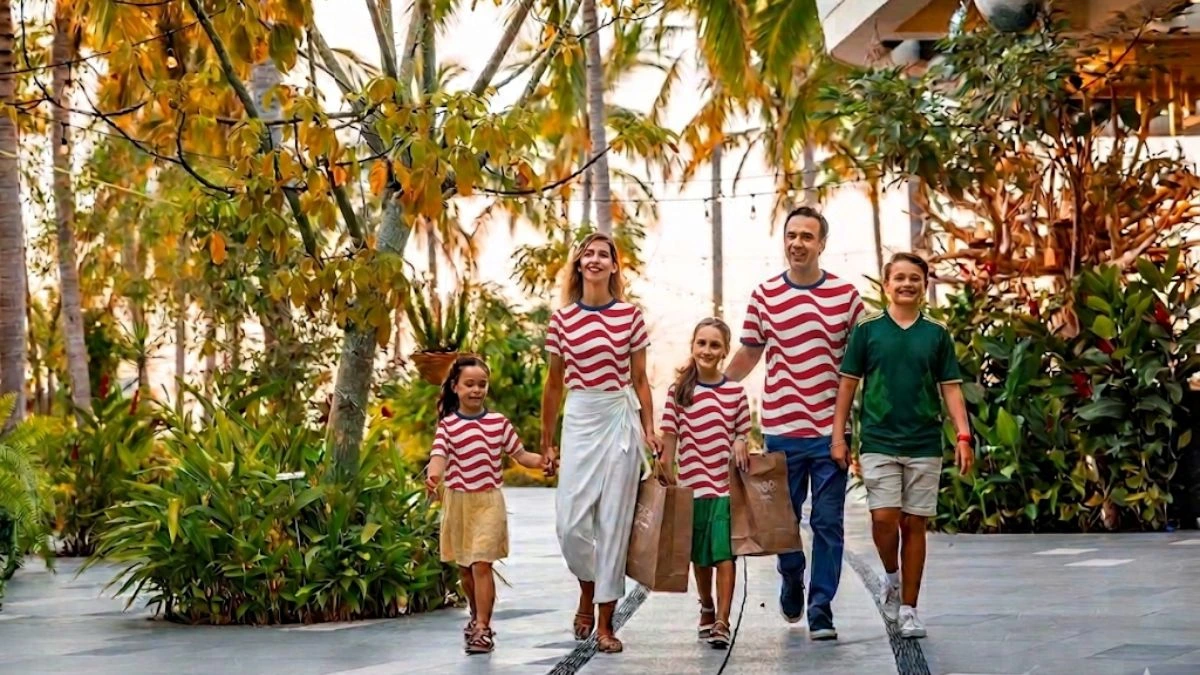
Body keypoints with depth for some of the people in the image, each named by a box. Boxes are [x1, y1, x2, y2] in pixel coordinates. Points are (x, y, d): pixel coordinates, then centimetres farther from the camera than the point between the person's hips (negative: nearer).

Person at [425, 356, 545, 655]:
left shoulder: (498, 422, 3)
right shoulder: (447, 425, -1)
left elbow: (520, 455, 6)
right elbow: (439, 456, -16)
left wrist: (545, 460, -13)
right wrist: (433, 476, -38)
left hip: (488, 501, -1)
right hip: (457, 501, 1)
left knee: (481, 564, -12)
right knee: (464, 567, 14)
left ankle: (483, 629, -11)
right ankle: (477, 616, 37)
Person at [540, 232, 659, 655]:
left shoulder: (630, 316, 1)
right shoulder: (562, 319, 4)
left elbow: (639, 379, 7)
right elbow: (554, 383, 10)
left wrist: (649, 430, -1)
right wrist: (546, 442, 11)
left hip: (621, 419, -1)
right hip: (579, 420, 1)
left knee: (614, 519, 1)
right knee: (570, 521, -4)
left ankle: (605, 622, 8)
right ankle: (588, 589, 27)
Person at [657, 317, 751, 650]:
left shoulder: (736, 392, 2)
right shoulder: (678, 391, 1)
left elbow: (742, 434, 9)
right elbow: (669, 438, 2)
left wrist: (740, 444, -13)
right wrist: (669, 479, -2)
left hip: (727, 485, -1)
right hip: (693, 484, 1)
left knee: (725, 553, -9)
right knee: (700, 555, 14)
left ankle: (721, 622, -9)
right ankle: (706, 609, 36)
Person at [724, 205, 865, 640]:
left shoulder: (846, 295, 2)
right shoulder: (764, 295, 4)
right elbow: (748, 355, 13)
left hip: (830, 429, -1)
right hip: (781, 428, 1)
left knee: (828, 522, -1)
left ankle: (821, 609, 5)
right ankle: (791, 581, 37)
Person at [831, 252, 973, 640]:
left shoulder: (937, 335, 6)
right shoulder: (868, 330, 2)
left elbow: (950, 388, 6)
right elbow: (848, 384, 4)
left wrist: (963, 437, -4)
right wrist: (838, 436, -2)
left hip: (925, 444, 1)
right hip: (878, 442, -1)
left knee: (914, 524, 3)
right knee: (884, 518, -12)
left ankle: (909, 610, 10)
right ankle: (891, 576, 18)